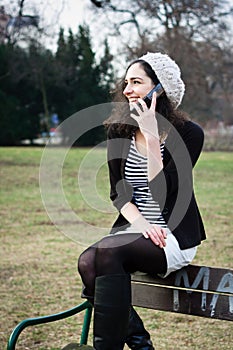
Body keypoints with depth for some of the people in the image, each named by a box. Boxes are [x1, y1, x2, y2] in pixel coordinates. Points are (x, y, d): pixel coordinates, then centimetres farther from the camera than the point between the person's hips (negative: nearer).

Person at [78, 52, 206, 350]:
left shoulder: (188, 134, -8)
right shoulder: (120, 132, 7)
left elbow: (162, 192, -19)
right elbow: (118, 192, 4)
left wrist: (152, 136, -24)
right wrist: (140, 222, -15)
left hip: (174, 236, -5)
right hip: (134, 231, 5)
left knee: (107, 250, -32)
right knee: (87, 262, -26)